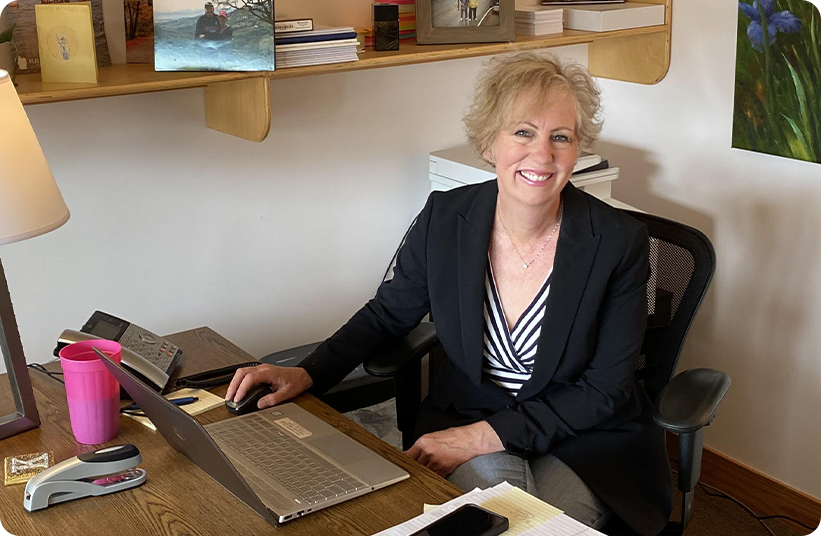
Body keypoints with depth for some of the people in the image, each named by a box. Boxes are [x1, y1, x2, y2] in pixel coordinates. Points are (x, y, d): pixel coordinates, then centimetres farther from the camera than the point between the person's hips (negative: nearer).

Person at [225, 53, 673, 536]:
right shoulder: (445, 219, -8)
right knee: (492, 488, -31)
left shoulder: (620, 242, -15)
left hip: (587, 440, -1)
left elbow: (605, 391, -12)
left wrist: (485, 436, -20)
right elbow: (390, 312, 9)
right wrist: (308, 374, -7)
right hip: (464, 418, 1)